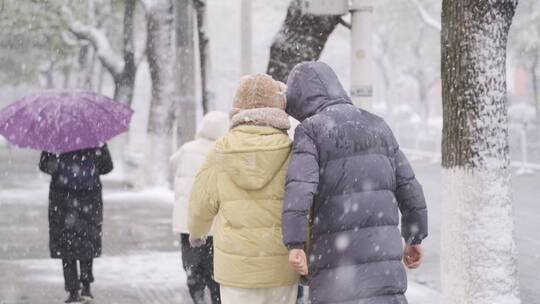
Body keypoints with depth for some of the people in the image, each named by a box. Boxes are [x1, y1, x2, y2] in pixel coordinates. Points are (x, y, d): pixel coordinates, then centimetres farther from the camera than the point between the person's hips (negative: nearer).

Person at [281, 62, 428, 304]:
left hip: (337, 251, -4)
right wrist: (414, 238, 25)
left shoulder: (311, 131, -3)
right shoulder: (376, 126, 13)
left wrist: (295, 246, -22)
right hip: (382, 246, 4)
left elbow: (300, 186, -18)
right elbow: (407, 187, 15)